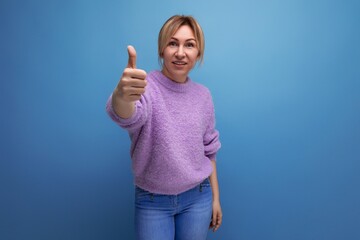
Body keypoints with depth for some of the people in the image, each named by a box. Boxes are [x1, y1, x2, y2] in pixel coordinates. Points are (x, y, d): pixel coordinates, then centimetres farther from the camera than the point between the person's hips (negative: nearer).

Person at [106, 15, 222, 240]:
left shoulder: (203, 95, -2)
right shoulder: (145, 87, -15)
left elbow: (208, 150, 6)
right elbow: (127, 115, -39)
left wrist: (215, 197, 8)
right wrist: (122, 95, -61)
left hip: (197, 197, 3)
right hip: (152, 201, -2)